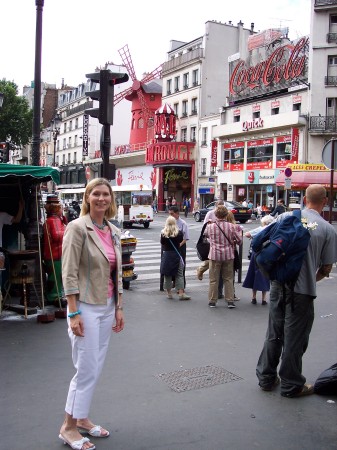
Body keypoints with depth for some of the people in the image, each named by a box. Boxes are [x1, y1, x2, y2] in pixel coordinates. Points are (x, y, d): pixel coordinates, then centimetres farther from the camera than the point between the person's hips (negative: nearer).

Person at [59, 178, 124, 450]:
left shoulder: (114, 231, 8)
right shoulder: (78, 228, -12)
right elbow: (69, 274, -14)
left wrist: (119, 308, 10)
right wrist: (74, 313, -17)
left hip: (108, 307, 7)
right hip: (86, 307, -7)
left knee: (96, 368, 14)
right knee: (87, 370, 0)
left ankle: (81, 418, 31)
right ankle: (69, 428, 18)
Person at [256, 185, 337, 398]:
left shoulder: (285, 217, 0)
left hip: (278, 284, 4)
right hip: (303, 291, -3)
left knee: (274, 333, 17)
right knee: (295, 338, 10)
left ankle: (266, 377, 30)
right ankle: (291, 385, 24)